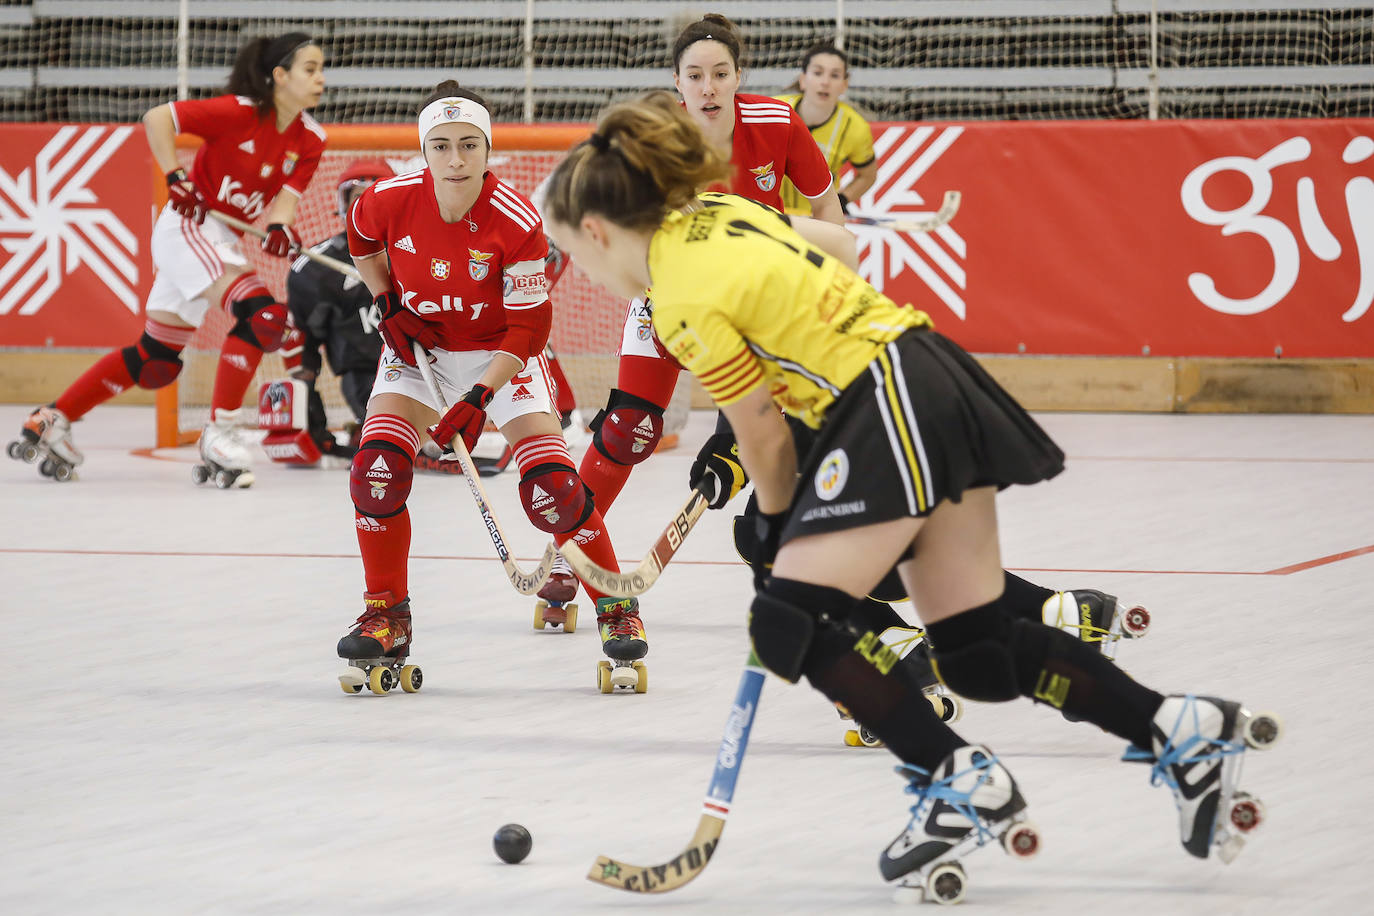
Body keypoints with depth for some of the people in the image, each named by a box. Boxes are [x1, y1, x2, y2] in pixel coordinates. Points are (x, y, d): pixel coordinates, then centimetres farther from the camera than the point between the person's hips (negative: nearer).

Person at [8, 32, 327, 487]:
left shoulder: (310, 140, 1)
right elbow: (156, 118, -16)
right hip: (188, 224, -8)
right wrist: (175, 178, -24)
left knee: (157, 361, 11)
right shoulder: (239, 112, -18)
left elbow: (286, 195, -7)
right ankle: (219, 434, -20)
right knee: (260, 312, -24)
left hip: (223, 241, 8)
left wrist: (280, 227, -28)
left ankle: (52, 420, 20)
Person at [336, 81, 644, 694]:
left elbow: (529, 326, -19)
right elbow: (360, 238, 9)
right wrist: (386, 301, -3)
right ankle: (386, 619, 0)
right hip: (417, 345, 2)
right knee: (378, 469, -17)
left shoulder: (517, 222, -26)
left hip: (500, 355, -2)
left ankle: (615, 606, 6)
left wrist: (481, 397, -27)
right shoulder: (390, 202, -18)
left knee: (550, 484, -14)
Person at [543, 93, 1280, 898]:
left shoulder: (686, 305, -15)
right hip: (932, 376, 9)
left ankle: (961, 782, -7)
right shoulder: (714, 210, 10)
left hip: (891, 410, -9)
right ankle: (1184, 730, 12)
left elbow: (765, 434, -8)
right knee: (979, 648, 11)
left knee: (793, 624, -10)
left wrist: (775, 523, 13)